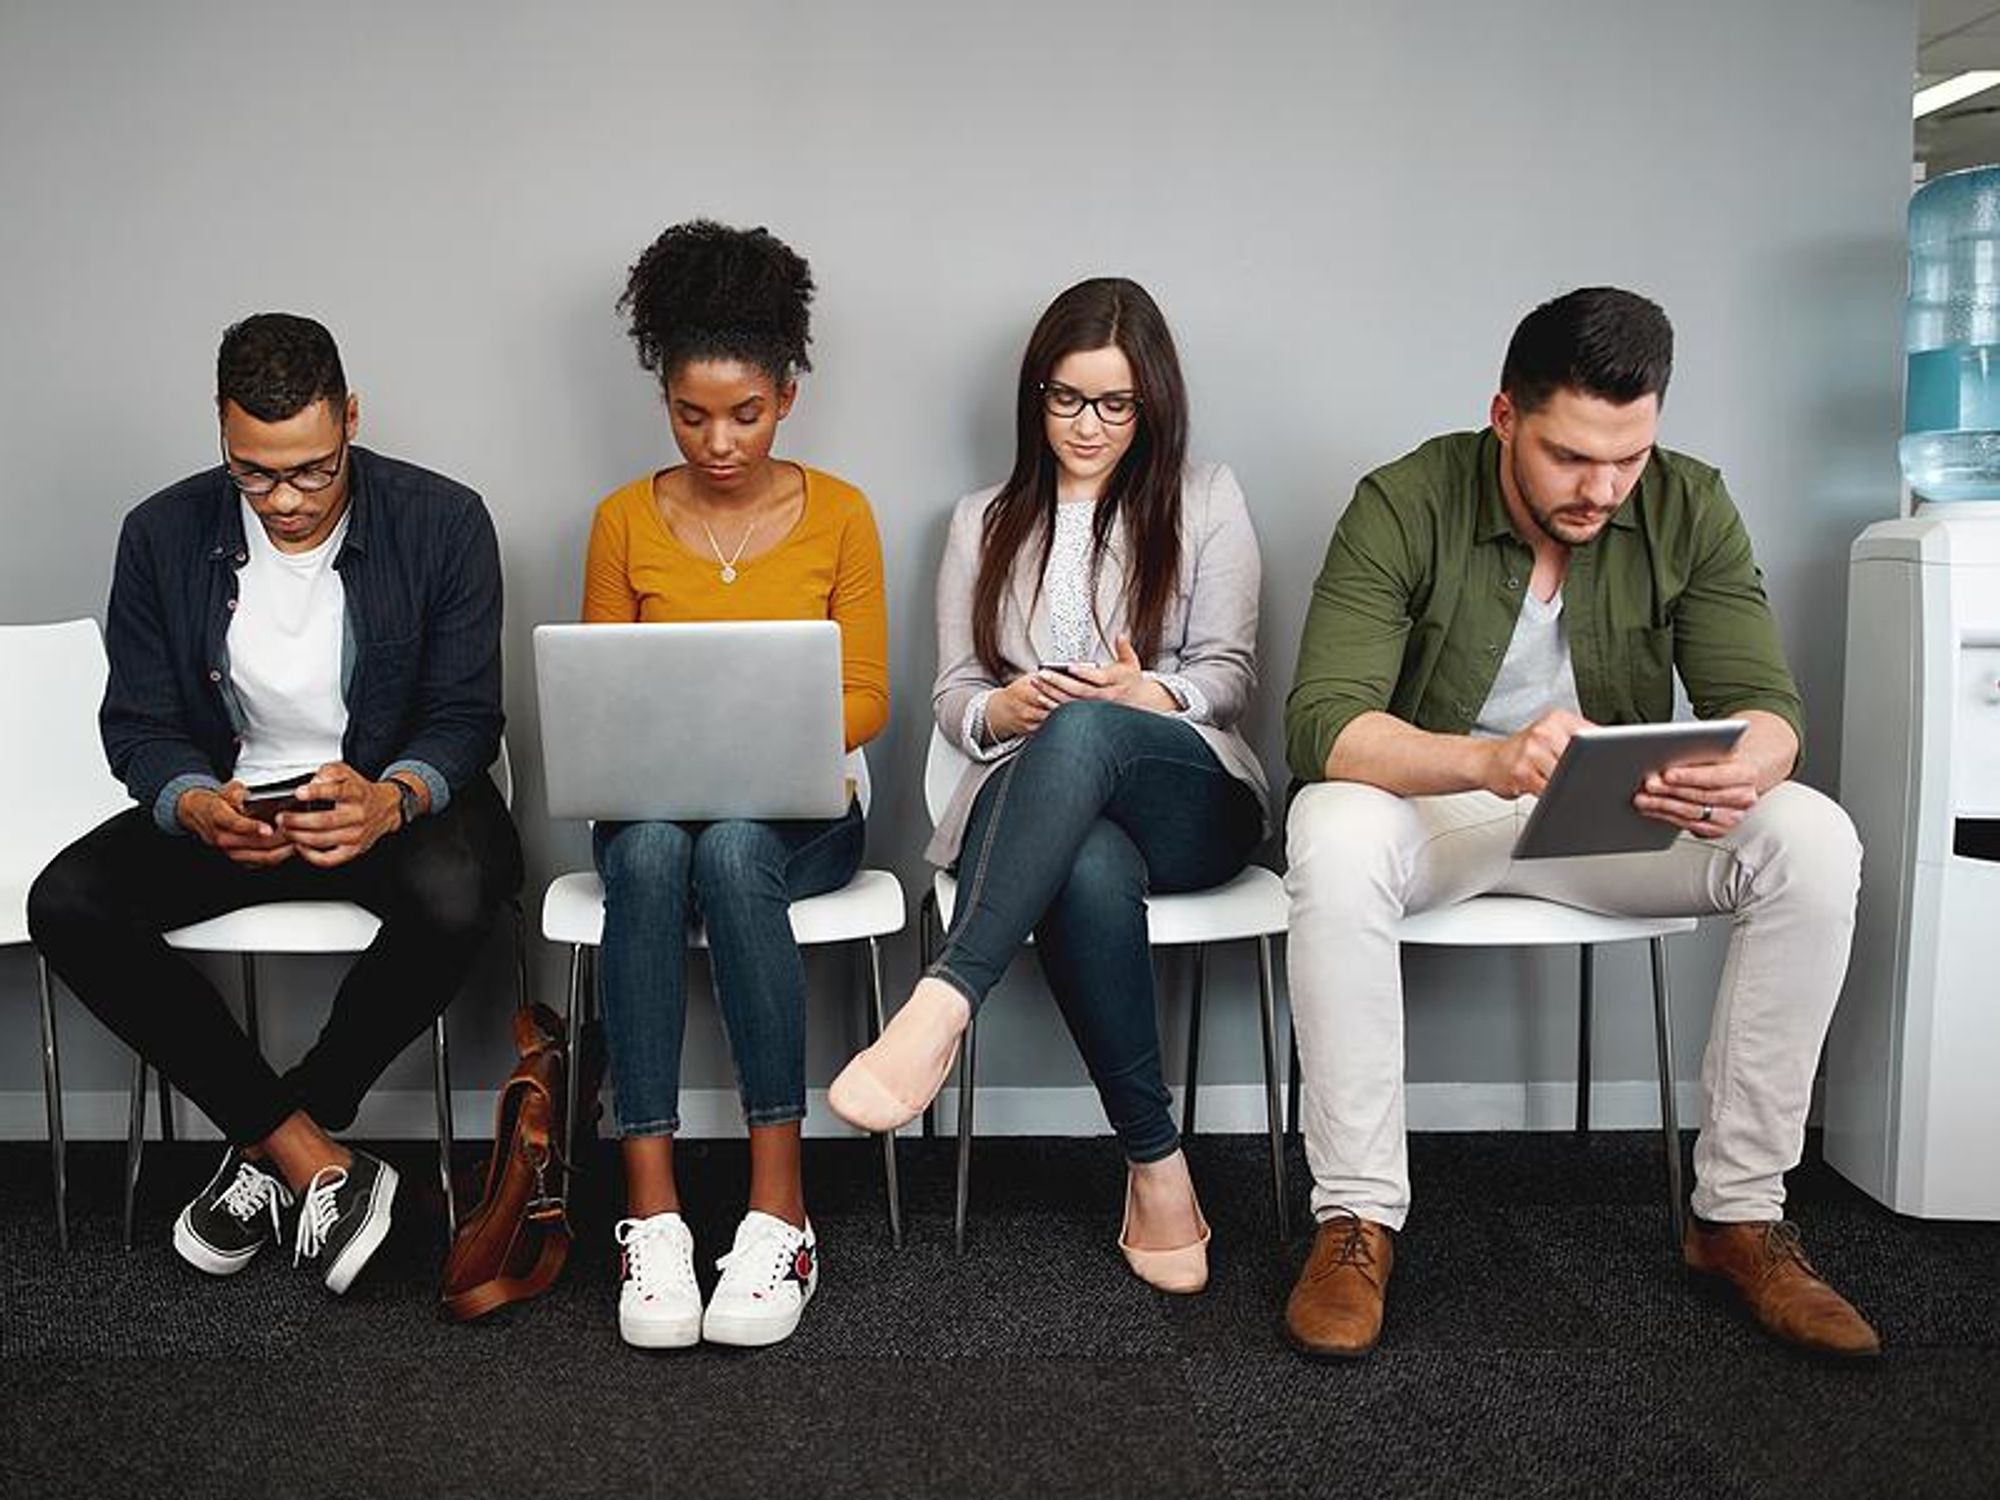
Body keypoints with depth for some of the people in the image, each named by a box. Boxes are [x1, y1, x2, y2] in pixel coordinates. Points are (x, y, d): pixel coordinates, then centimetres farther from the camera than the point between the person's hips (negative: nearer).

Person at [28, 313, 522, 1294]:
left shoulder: (443, 522, -10)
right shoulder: (163, 535, -4)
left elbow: (465, 719, -10)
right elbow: (137, 726, -2)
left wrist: (391, 799, -33)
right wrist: (200, 809, -26)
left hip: (392, 795, -2)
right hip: (231, 801, 3)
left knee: (452, 898, -36)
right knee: (66, 903, -22)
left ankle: (268, 1147, -11)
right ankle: (316, 1165, -18)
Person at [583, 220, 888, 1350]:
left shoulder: (838, 515, 3)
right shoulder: (626, 521, 5)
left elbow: (867, 697, 1)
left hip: (796, 810, -1)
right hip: (653, 799, 1)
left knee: (731, 847, -37)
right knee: (649, 849, -36)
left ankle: (781, 1204, -33)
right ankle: (651, 1204, -35)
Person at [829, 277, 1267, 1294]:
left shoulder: (1204, 501, 16)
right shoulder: (984, 524, 22)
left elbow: (1229, 672, 8)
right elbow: (953, 696, 16)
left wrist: (1148, 696, -14)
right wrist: (1008, 708, -9)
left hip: (1187, 797, -1)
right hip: (1033, 800, 1)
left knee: (1083, 731, -39)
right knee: (1091, 875, -40)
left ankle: (941, 1007, -49)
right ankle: (1156, 1165, -29)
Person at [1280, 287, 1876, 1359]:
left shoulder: (1688, 508, -6)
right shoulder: (1403, 507, -16)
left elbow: (1766, 707, -10)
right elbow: (1321, 723, -27)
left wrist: (1742, 770, -36)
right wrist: (1492, 760, -46)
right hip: (1431, 805, -3)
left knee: (1813, 843, -23)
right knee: (1333, 837, -36)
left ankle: (1740, 1215, -11)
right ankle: (1357, 1217, -24)